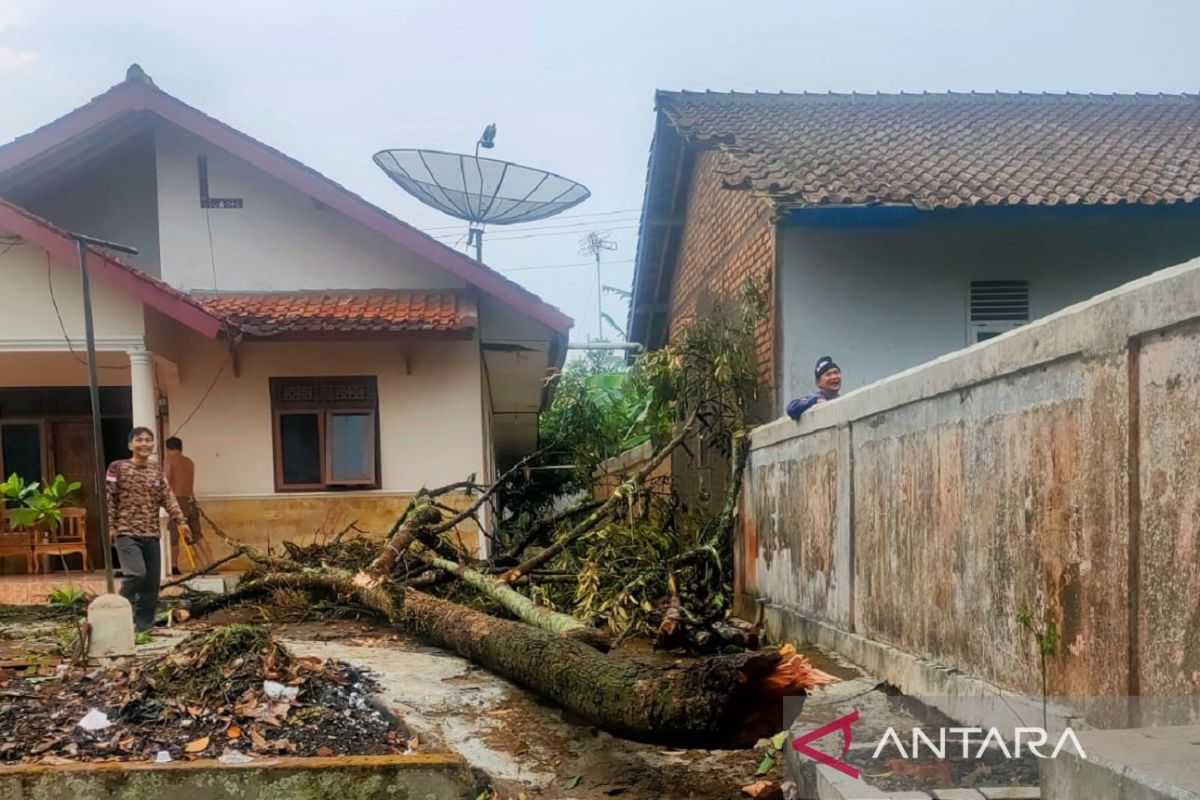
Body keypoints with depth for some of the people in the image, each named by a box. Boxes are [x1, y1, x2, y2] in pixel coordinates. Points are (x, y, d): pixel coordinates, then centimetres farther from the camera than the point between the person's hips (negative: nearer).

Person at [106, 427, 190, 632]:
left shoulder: (157, 471, 10)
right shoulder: (118, 468, -3)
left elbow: (168, 498, 4)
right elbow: (109, 499, -3)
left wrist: (181, 520, -6)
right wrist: (110, 526, -9)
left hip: (151, 534, 5)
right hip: (127, 532, -5)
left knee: (152, 581, 5)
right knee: (136, 573, -22)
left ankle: (144, 624, 16)